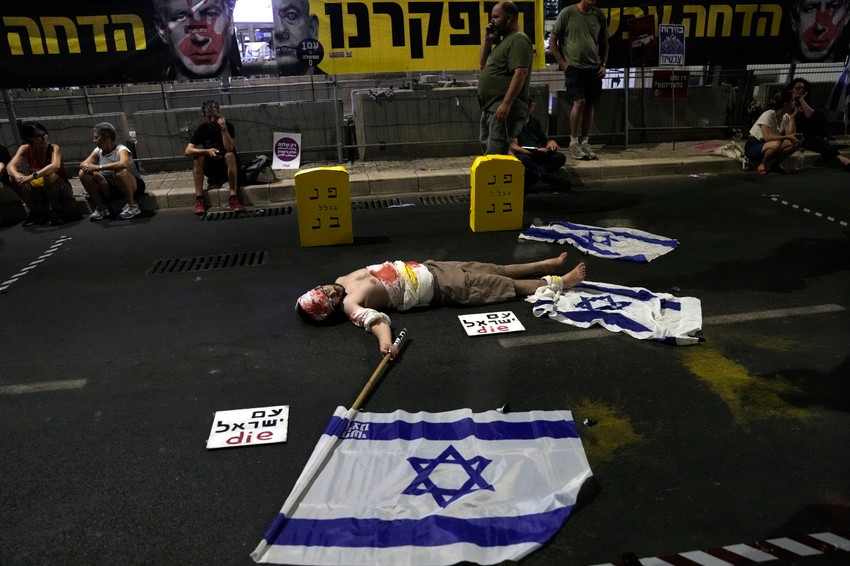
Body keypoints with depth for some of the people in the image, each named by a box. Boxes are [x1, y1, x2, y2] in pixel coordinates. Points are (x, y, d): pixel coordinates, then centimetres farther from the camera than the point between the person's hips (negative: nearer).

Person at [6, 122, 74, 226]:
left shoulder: (54, 148, -19)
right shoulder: (25, 149, -8)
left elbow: (55, 166, -40)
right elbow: (11, 166, -21)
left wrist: (32, 176, -50)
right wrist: (18, 176, -43)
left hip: (60, 189, -4)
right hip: (38, 191, 4)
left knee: (49, 176, -34)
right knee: (14, 178, -18)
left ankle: (55, 211, -13)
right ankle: (36, 212, -4)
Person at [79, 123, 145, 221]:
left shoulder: (121, 149, -18)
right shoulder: (98, 151, 3)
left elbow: (123, 164, -40)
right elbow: (84, 164, -4)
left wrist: (99, 167, -41)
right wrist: (86, 166, -28)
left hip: (133, 186, -6)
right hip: (111, 187, 6)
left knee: (119, 171, -38)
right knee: (83, 173, -10)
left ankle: (132, 206, -20)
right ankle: (100, 207, -1)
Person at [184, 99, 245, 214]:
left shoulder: (228, 126, -11)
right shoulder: (201, 129, -7)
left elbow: (229, 148, -27)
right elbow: (188, 151, -19)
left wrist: (223, 128, -32)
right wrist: (207, 151, -34)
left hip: (228, 166, -2)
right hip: (210, 167, 2)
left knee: (230, 155, -32)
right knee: (198, 156, -26)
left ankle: (233, 198, -39)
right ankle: (199, 199, -30)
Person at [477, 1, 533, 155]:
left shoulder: (518, 40, -10)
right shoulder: (503, 41, 20)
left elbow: (520, 74, -21)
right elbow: (483, 65, 26)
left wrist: (506, 104, -28)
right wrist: (487, 41, 13)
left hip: (504, 108, -11)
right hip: (490, 107, 11)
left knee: (494, 155, -16)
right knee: (488, 150, 14)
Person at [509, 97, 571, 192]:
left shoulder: (534, 120, 17)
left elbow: (544, 140, 25)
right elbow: (513, 147, -14)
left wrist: (551, 142, -1)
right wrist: (535, 152, -22)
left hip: (536, 156, 6)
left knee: (560, 157, -18)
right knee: (523, 159, -40)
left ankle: (530, 178, -35)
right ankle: (553, 179, -34)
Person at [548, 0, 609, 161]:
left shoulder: (599, 15, 9)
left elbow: (604, 43, 19)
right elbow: (552, 40, 0)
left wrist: (603, 64, 8)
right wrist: (562, 63, -6)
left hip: (594, 68, 4)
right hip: (573, 67, -4)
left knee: (589, 105, 4)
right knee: (579, 102, -15)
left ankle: (585, 143, 13)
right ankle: (574, 143, -3)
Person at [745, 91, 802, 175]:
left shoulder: (786, 117, 2)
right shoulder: (768, 115, -21)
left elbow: (790, 135, -9)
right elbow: (767, 137, -31)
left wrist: (792, 117, -9)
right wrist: (787, 137, -31)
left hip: (766, 146, 8)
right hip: (752, 147, -8)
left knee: (795, 142, -11)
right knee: (776, 144, -37)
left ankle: (775, 164, 3)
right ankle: (763, 165, -12)